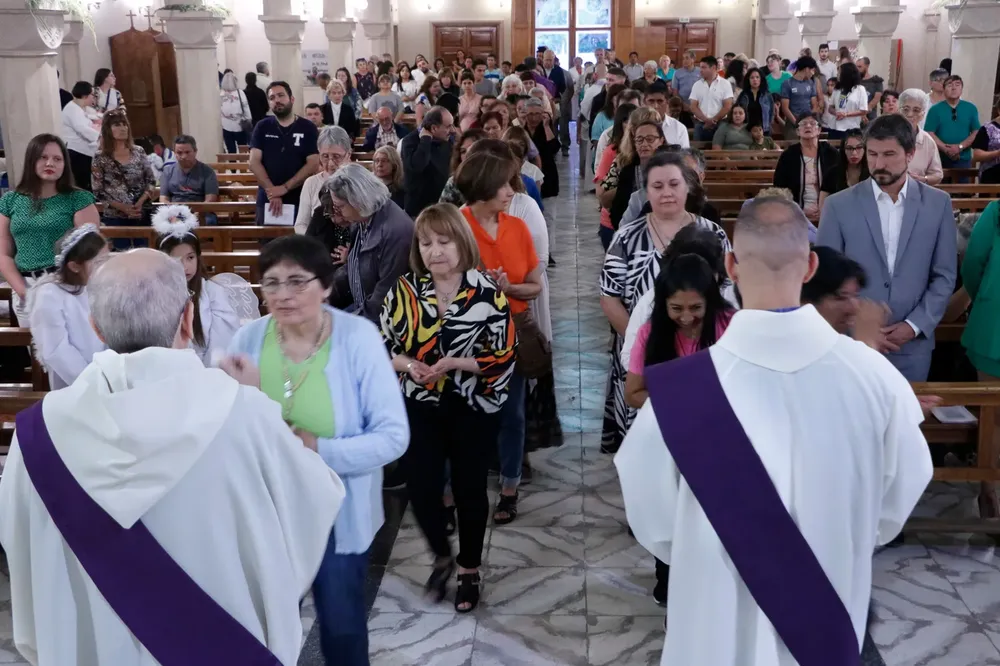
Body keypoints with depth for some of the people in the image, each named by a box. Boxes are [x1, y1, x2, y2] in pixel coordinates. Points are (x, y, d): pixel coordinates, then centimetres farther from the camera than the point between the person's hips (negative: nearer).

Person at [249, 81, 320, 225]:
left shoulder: (308, 128, 1)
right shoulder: (262, 127, 5)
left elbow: (313, 164, -6)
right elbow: (254, 162, -1)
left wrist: (285, 188, -15)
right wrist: (272, 193, -14)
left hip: (300, 201, -1)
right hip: (267, 200, 2)